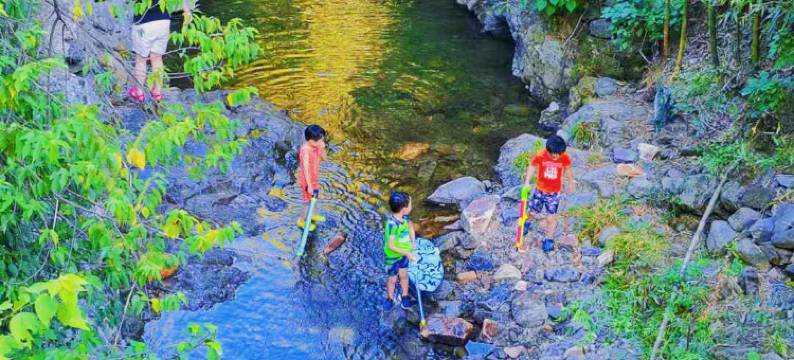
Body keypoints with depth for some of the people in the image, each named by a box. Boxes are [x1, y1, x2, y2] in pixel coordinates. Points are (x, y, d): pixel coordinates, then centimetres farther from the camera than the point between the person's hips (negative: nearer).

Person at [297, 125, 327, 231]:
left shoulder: (315, 147, -9)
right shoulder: (306, 151, -33)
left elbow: (324, 158, 1)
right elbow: (306, 169, -30)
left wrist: (322, 148, -18)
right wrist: (309, 185, -28)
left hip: (314, 179, 8)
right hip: (307, 181, -8)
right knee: (309, 202, 7)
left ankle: (314, 215, 50)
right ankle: (302, 221, 27)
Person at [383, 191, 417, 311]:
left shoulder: (404, 217, -14)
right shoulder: (392, 224, -37)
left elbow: (410, 225, 11)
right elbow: (391, 246, -35)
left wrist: (413, 241, 2)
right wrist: (407, 254, -29)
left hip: (404, 253, 6)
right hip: (393, 256, -6)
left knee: (403, 275, 22)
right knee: (392, 279, 14)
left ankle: (405, 296, 43)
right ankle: (390, 299, 37)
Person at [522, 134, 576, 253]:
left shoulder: (565, 158, -19)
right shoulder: (540, 156, -22)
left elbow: (568, 169, 2)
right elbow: (532, 167, -7)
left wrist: (570, 182, 16)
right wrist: (527, 182, -17)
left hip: (555, 192, -1)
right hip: (540, 189, 1)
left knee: (551, 217, 1)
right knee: (533, 212, 15)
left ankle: (549, 239, 23)